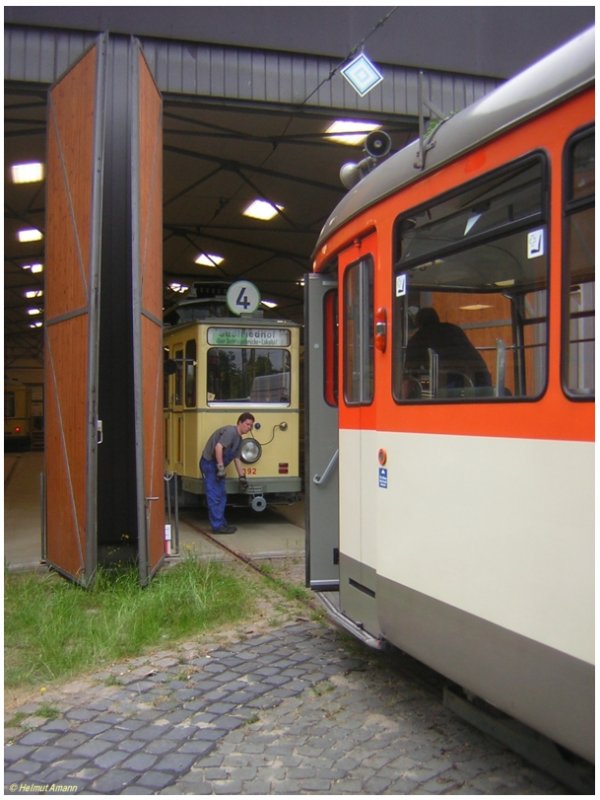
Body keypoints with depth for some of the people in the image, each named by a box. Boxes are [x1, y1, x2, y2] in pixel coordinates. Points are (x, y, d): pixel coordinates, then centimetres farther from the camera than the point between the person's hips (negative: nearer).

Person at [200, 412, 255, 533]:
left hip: (217, 465, 10)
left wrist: (242, 477, 20)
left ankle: (221, 523, 23)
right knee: (215, 496, -7)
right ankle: (217, 526, -2)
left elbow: (237, 459, 20)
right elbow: (218, 447, -29)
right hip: (209, 463, -10)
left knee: (221, 495, 14)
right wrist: (221, 467, -28)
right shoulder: (230, 431, -17)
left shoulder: (238, 438, 14)